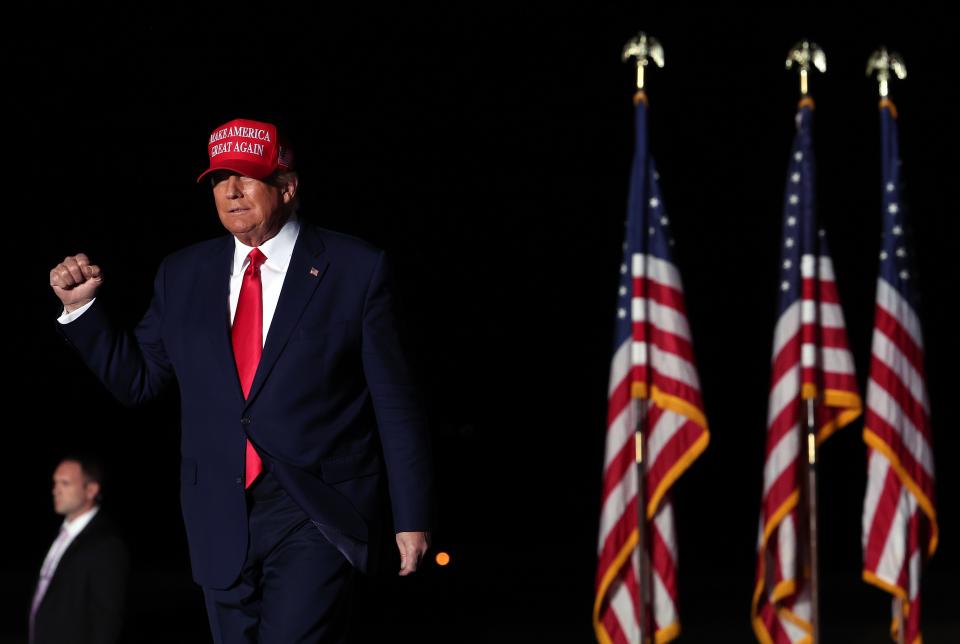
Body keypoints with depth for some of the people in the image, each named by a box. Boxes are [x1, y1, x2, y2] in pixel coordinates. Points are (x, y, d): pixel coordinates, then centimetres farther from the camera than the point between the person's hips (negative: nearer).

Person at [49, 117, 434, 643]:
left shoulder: (355, 269, -3)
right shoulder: (183, 275, 8)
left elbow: (394, 402, -2)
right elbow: (137, 379, 14)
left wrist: (411, 517, -2)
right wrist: (82, 307, 0)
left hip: (317, 515, -4)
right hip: (221, 518, 4)